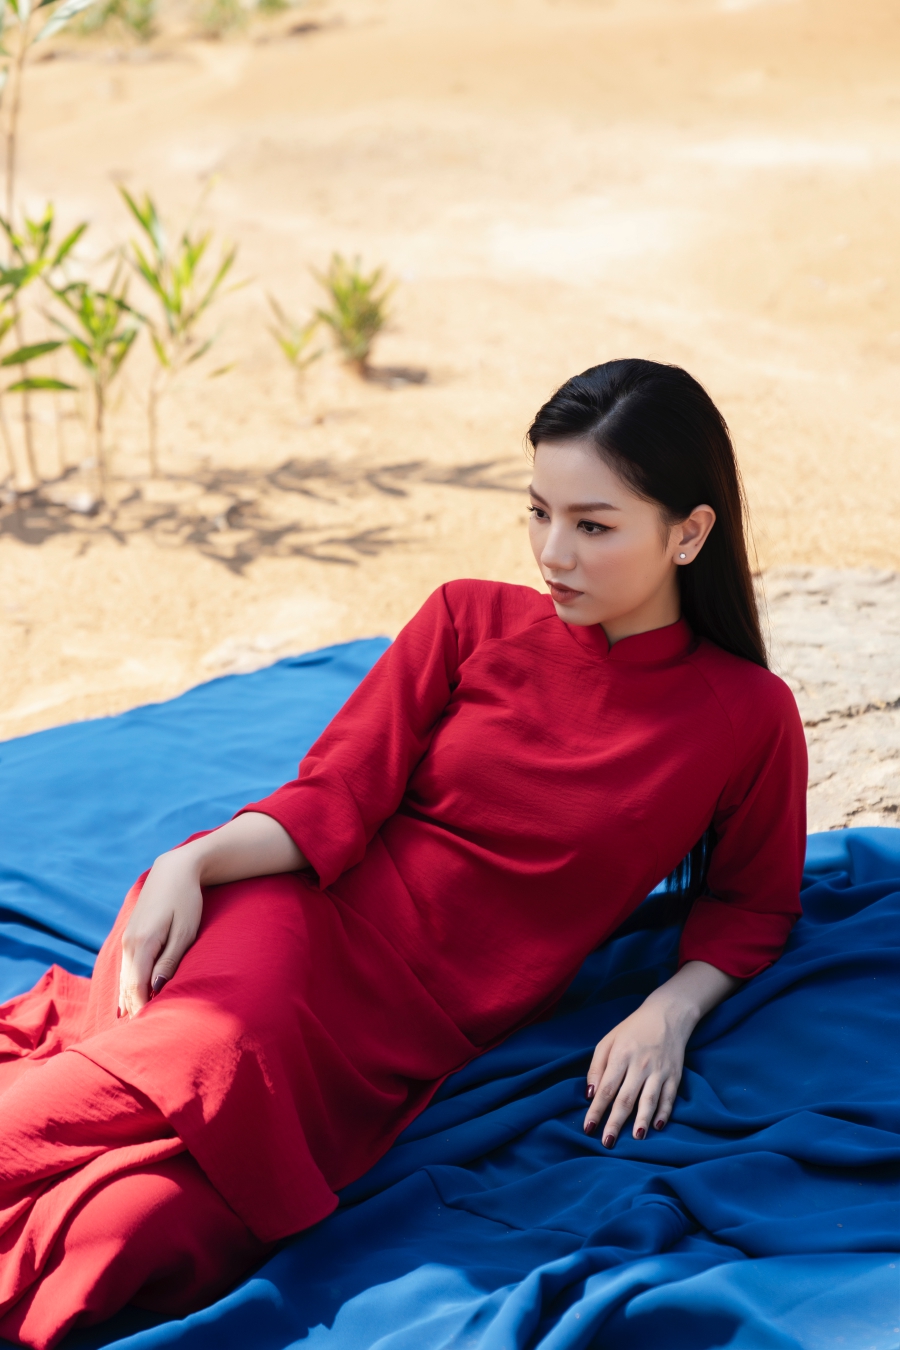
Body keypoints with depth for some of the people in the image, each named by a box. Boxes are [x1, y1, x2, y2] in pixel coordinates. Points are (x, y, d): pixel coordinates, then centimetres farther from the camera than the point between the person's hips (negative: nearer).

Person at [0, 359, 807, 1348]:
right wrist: (190, 863, -17)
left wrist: (669, 1011, -5)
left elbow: (753, 905, 14)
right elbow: (338, 798, 0)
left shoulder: (748, 719, 1)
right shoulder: (472, 621, 5)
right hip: (306, 917, 1)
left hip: (425, 1023, -1)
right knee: (213, 1056, -38)